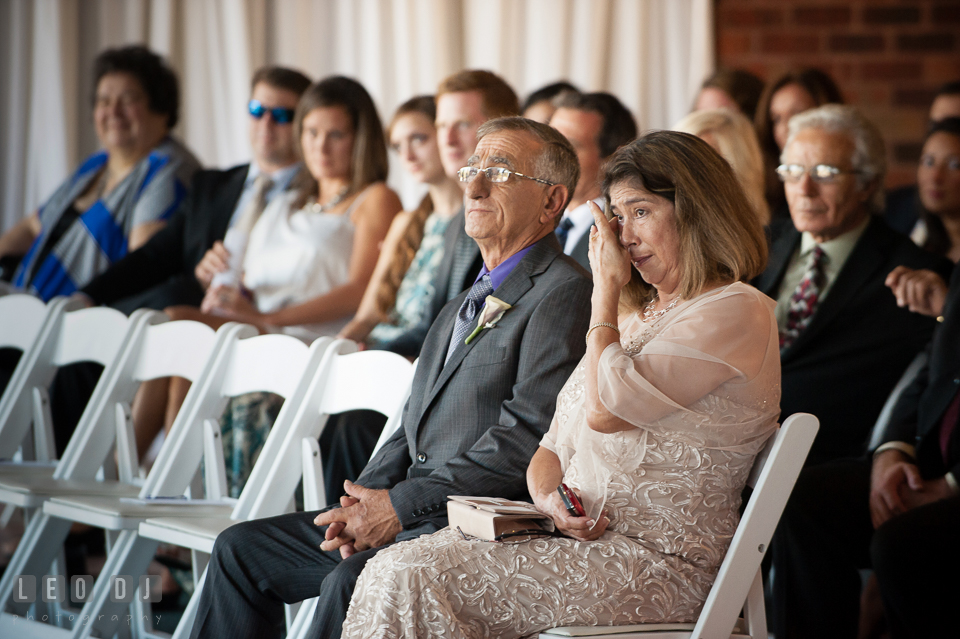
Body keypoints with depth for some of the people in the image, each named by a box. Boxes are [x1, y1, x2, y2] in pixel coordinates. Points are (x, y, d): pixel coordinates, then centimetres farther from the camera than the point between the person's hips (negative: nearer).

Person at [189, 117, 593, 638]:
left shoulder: (566, 294, -9)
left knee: (350, 582, -33)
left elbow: (526, 438, -19)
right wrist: (365, 498, 0)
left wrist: (400, 506, -19)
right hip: (410, 515, 10)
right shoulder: (463, 305, 23)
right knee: (241, 548, 8)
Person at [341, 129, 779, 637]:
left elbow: (606, 410, -17)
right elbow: (555, 444, 20)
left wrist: (606, 287, -4)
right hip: (574, 536, 8)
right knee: (392, 569, -15)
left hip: (657, 563, -8)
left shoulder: (737, 313, -8)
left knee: (412, 580, -23)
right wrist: (548, 495, -4)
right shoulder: (631, 314, 22)